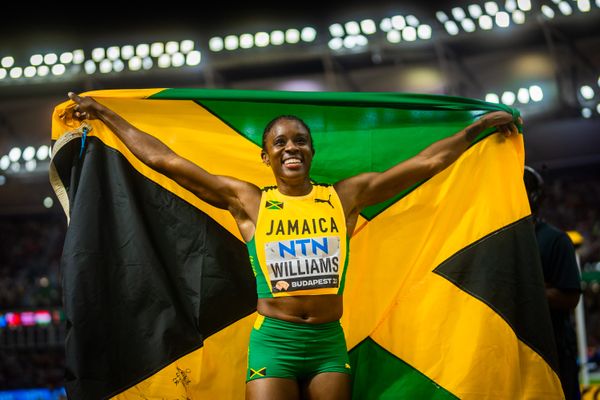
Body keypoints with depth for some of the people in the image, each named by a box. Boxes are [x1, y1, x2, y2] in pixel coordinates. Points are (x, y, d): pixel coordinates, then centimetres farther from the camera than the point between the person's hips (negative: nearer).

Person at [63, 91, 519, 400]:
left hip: (330, 342, 2)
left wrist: (477, 128, 13)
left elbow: (427, 162, 10)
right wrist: (105, 115, 7)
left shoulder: (346, 196, 7)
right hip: (273, 341, -2)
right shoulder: (248, 201, 4)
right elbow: (164, 159, 5)